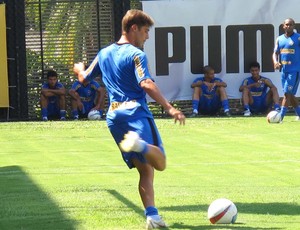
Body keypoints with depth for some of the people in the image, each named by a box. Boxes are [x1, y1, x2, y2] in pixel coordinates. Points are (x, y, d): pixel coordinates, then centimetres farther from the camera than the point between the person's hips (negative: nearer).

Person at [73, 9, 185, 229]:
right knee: (159, 163, -17)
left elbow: (84, 78, 29)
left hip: (113, 116, 7)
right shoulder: (136, 54, -5)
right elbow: (147, 84, -19)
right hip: (136, 112, -7)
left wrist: (79, 68, 53)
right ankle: (140, 144, -47)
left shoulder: (104, 54, 17)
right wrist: (170, 108, -25)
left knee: (145, 169, 9)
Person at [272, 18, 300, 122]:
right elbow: (275, 53, 9)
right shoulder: (279, 39, 12)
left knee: (287, 93, -13)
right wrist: (275, 62, -11)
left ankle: (280, 117, -16)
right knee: (290, 94, 12)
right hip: (284, 70, 6)